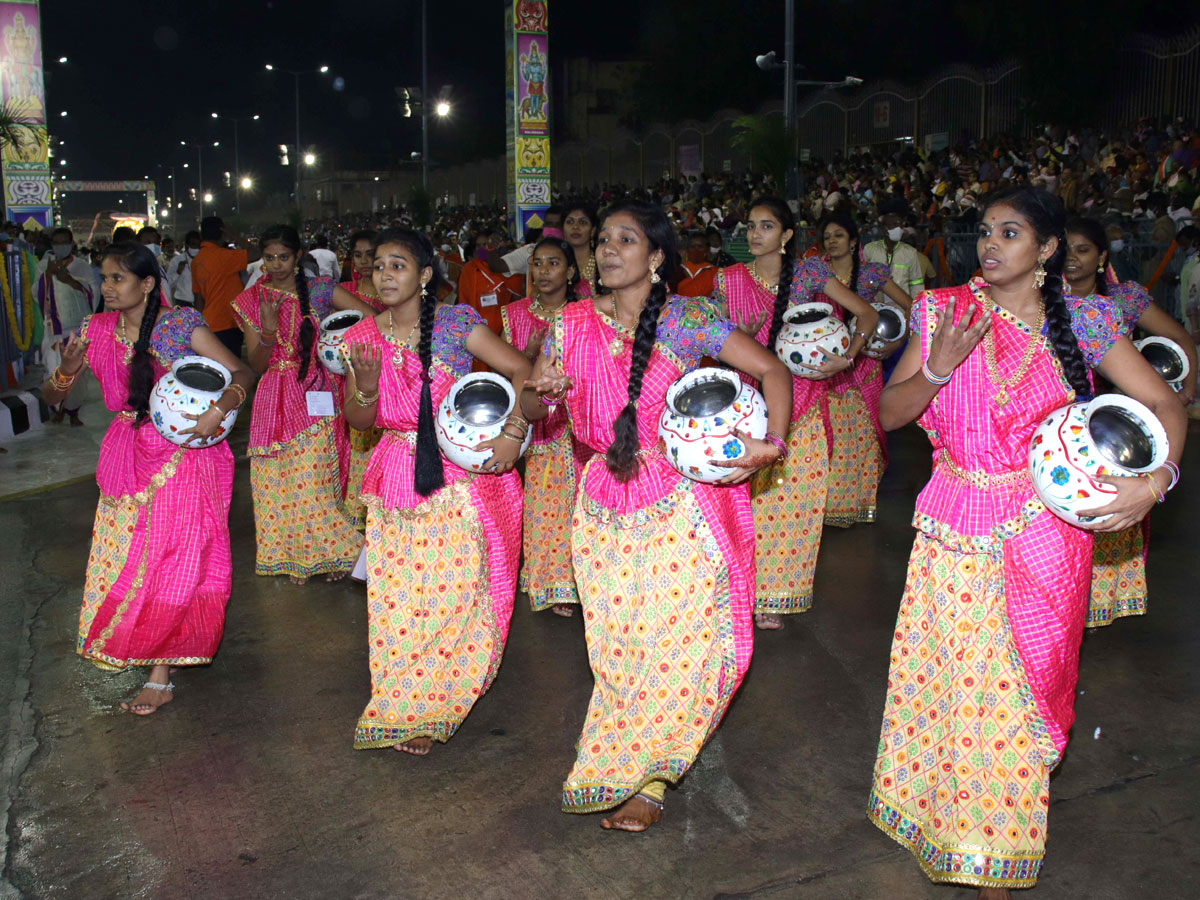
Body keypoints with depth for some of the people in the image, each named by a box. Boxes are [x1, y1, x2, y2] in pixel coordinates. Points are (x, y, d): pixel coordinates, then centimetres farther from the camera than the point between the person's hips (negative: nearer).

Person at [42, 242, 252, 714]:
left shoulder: (181, 326, -11)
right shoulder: (95, 330, 2)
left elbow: (242, 373, -13)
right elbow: (51, 396, 6)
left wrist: (218, 411, -31)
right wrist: (66, 370, -17)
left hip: (182, 457, -4)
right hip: (128, 458, 5)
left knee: (171, 561, -1)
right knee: (123, 554, 9)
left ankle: (161, 676, 7)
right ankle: (123, 643, 31)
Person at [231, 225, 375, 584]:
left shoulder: (320, 290, -1)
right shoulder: (252, 301, 5)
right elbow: (256, 365, 1)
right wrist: (268, 330, -16)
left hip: (315, 399, -3)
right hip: (274, 402, 3)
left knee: (312, 478, -8)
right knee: (276, 480, 5)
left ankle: (329, 551, 11)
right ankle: (290, 556, 21)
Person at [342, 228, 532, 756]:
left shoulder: (454, 322, -7)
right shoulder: (363, 337, 5)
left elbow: (520, 369, -11)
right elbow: (359, 421, 6)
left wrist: (514, 431, -22)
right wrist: (366, 388, -15)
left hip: (459, 470, -3)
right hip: (395, 478, 3)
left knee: (454, 588, -1)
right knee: (397, 594, 5)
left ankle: (424, 709, 16)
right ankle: (409, 710, 23)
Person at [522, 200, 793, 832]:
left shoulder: (688, 322, -6)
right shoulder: (573, 324, 5)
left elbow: (771, 370, -3)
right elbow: (529, 406, 13)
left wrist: (771, 443, -18)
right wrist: (543, 391, -11)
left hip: (680, 503, -3)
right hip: (605, 505, 4)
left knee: (675, 638, -2)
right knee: (614, 642, 8)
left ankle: (646, 779, 16)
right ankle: (635, 772, 27)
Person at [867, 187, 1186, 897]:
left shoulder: (1084, 321, -2)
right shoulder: (945, 311, 0)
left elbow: (1164, 403, 0)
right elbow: (889, 413, 0)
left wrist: (1156, 478, -18)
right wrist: (938, 367, -19)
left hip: (1042, 537, -1)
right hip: (954, 531, 1)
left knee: (1016, 686, 7)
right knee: (943, 673, 8)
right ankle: (939, 803, 33)